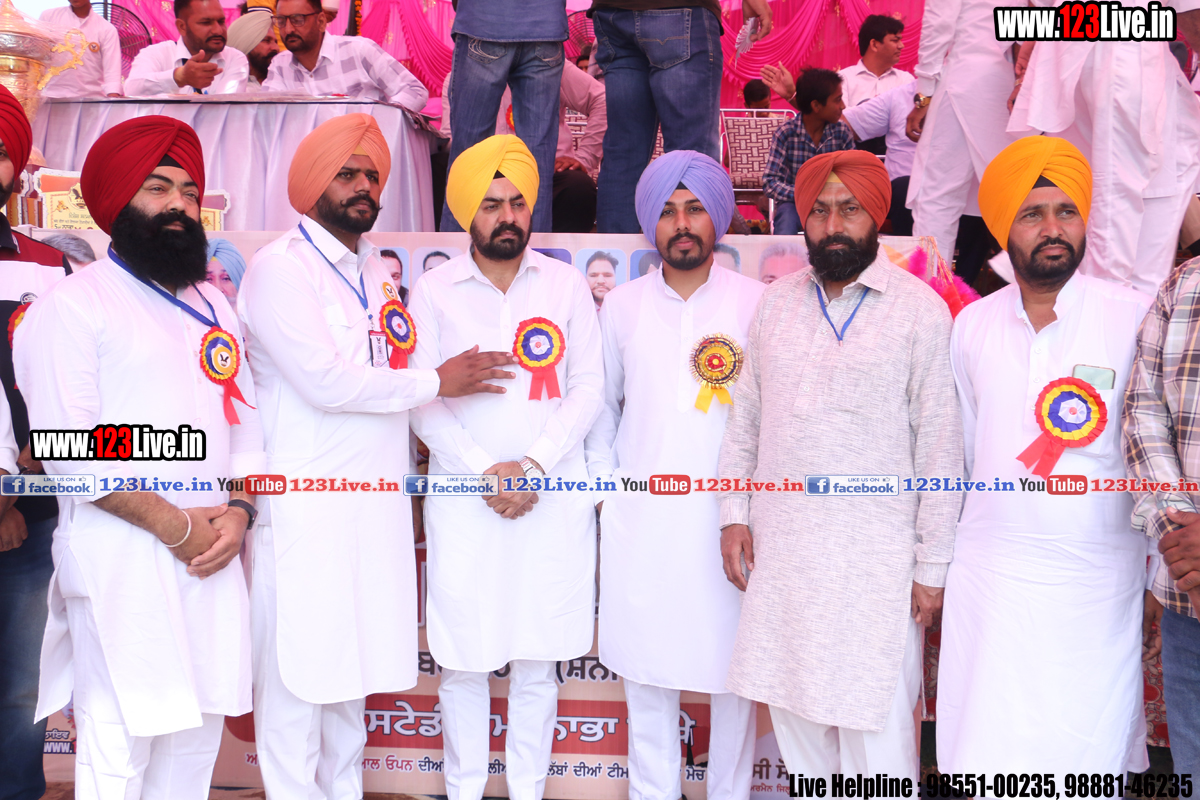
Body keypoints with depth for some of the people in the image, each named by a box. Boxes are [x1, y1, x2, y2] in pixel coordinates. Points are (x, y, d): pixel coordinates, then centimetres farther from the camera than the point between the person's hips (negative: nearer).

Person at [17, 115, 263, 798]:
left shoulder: (215, 306, 19)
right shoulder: (73, 304, -2)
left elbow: (246, 419, 17)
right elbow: (72, 448, -11)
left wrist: (238, 511, 0)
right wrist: (175, 525, -11)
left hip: (215, 555, 6)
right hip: (122, 558, -6)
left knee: (199, 732, 9)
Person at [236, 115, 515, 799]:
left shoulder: (377, 269, 16)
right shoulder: (280, 268, -8)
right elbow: (327, 381, -19)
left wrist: (405, 481, 18)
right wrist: (436, 381, -11)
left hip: (378, 503, 7)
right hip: (307, 506, -7)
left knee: (356, 661, 15)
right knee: (299, 670, 0)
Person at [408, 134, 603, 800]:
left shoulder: (566, 284, 6)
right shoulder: (434, 289, 3)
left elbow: (588, 387, 2)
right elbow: (421, 399, 0)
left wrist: (535, 466, -10)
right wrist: (483, 469, -10)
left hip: (553, 497, 1)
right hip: (463, 499, -1)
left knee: (538, 657, 8)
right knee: (463, 657, 4)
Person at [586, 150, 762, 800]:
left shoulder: (756, 303, -1)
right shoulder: (621, 306, 7)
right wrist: (604, 481, 7)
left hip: (728, 515, -2)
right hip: (641, 519, 2)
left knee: (734, 665, 5)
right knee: (646, 670, 11)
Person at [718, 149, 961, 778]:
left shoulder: (919, 308, -4)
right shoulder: (776, 301, 9)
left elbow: (939, 442, -5)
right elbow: (745, 414, 14)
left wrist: (932, 565, -5)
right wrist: (734, 514, 8)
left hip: (874, 556, -4)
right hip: (779, 547, 4)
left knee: (874, 723, 1)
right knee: (792, 707, 14)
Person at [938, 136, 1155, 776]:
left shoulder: (1134, 319, -5)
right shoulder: (971, 325, 5)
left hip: (1097, 582, -2)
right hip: (988, 575, 2)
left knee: (1089, 755, 6)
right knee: (984, 755, 6)